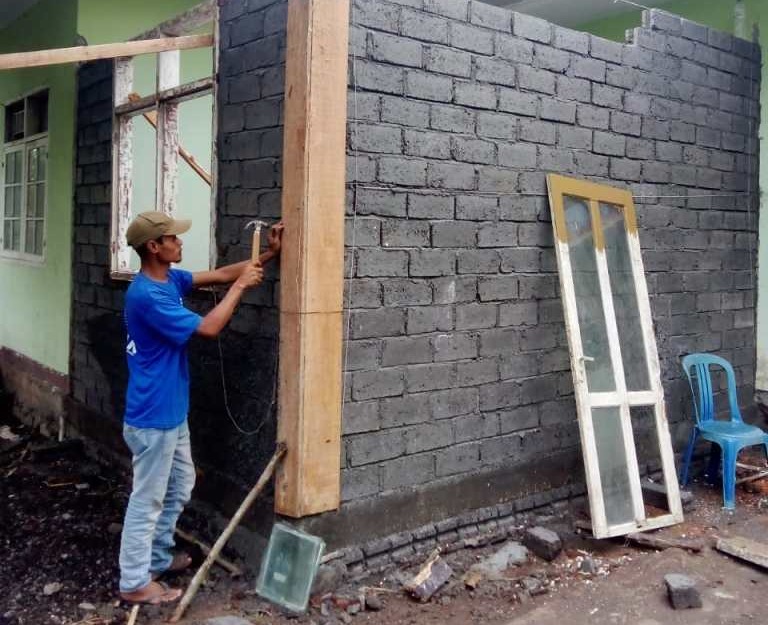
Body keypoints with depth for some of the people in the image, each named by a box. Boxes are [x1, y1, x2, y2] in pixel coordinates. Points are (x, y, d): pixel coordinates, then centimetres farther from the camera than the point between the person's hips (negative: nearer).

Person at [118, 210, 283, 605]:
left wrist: (268, 255, 2)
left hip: (171, 412, 10)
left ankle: (158, 557, 37)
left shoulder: (169, 279, 4)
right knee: (147, 499, 3)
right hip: (152, 417, -10)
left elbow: (219, 274, 10)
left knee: (180, 485, 23)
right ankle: (135, 582, 17)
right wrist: (241, 286, -16)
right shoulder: (147, 295, -25)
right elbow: (208, 328, -25)